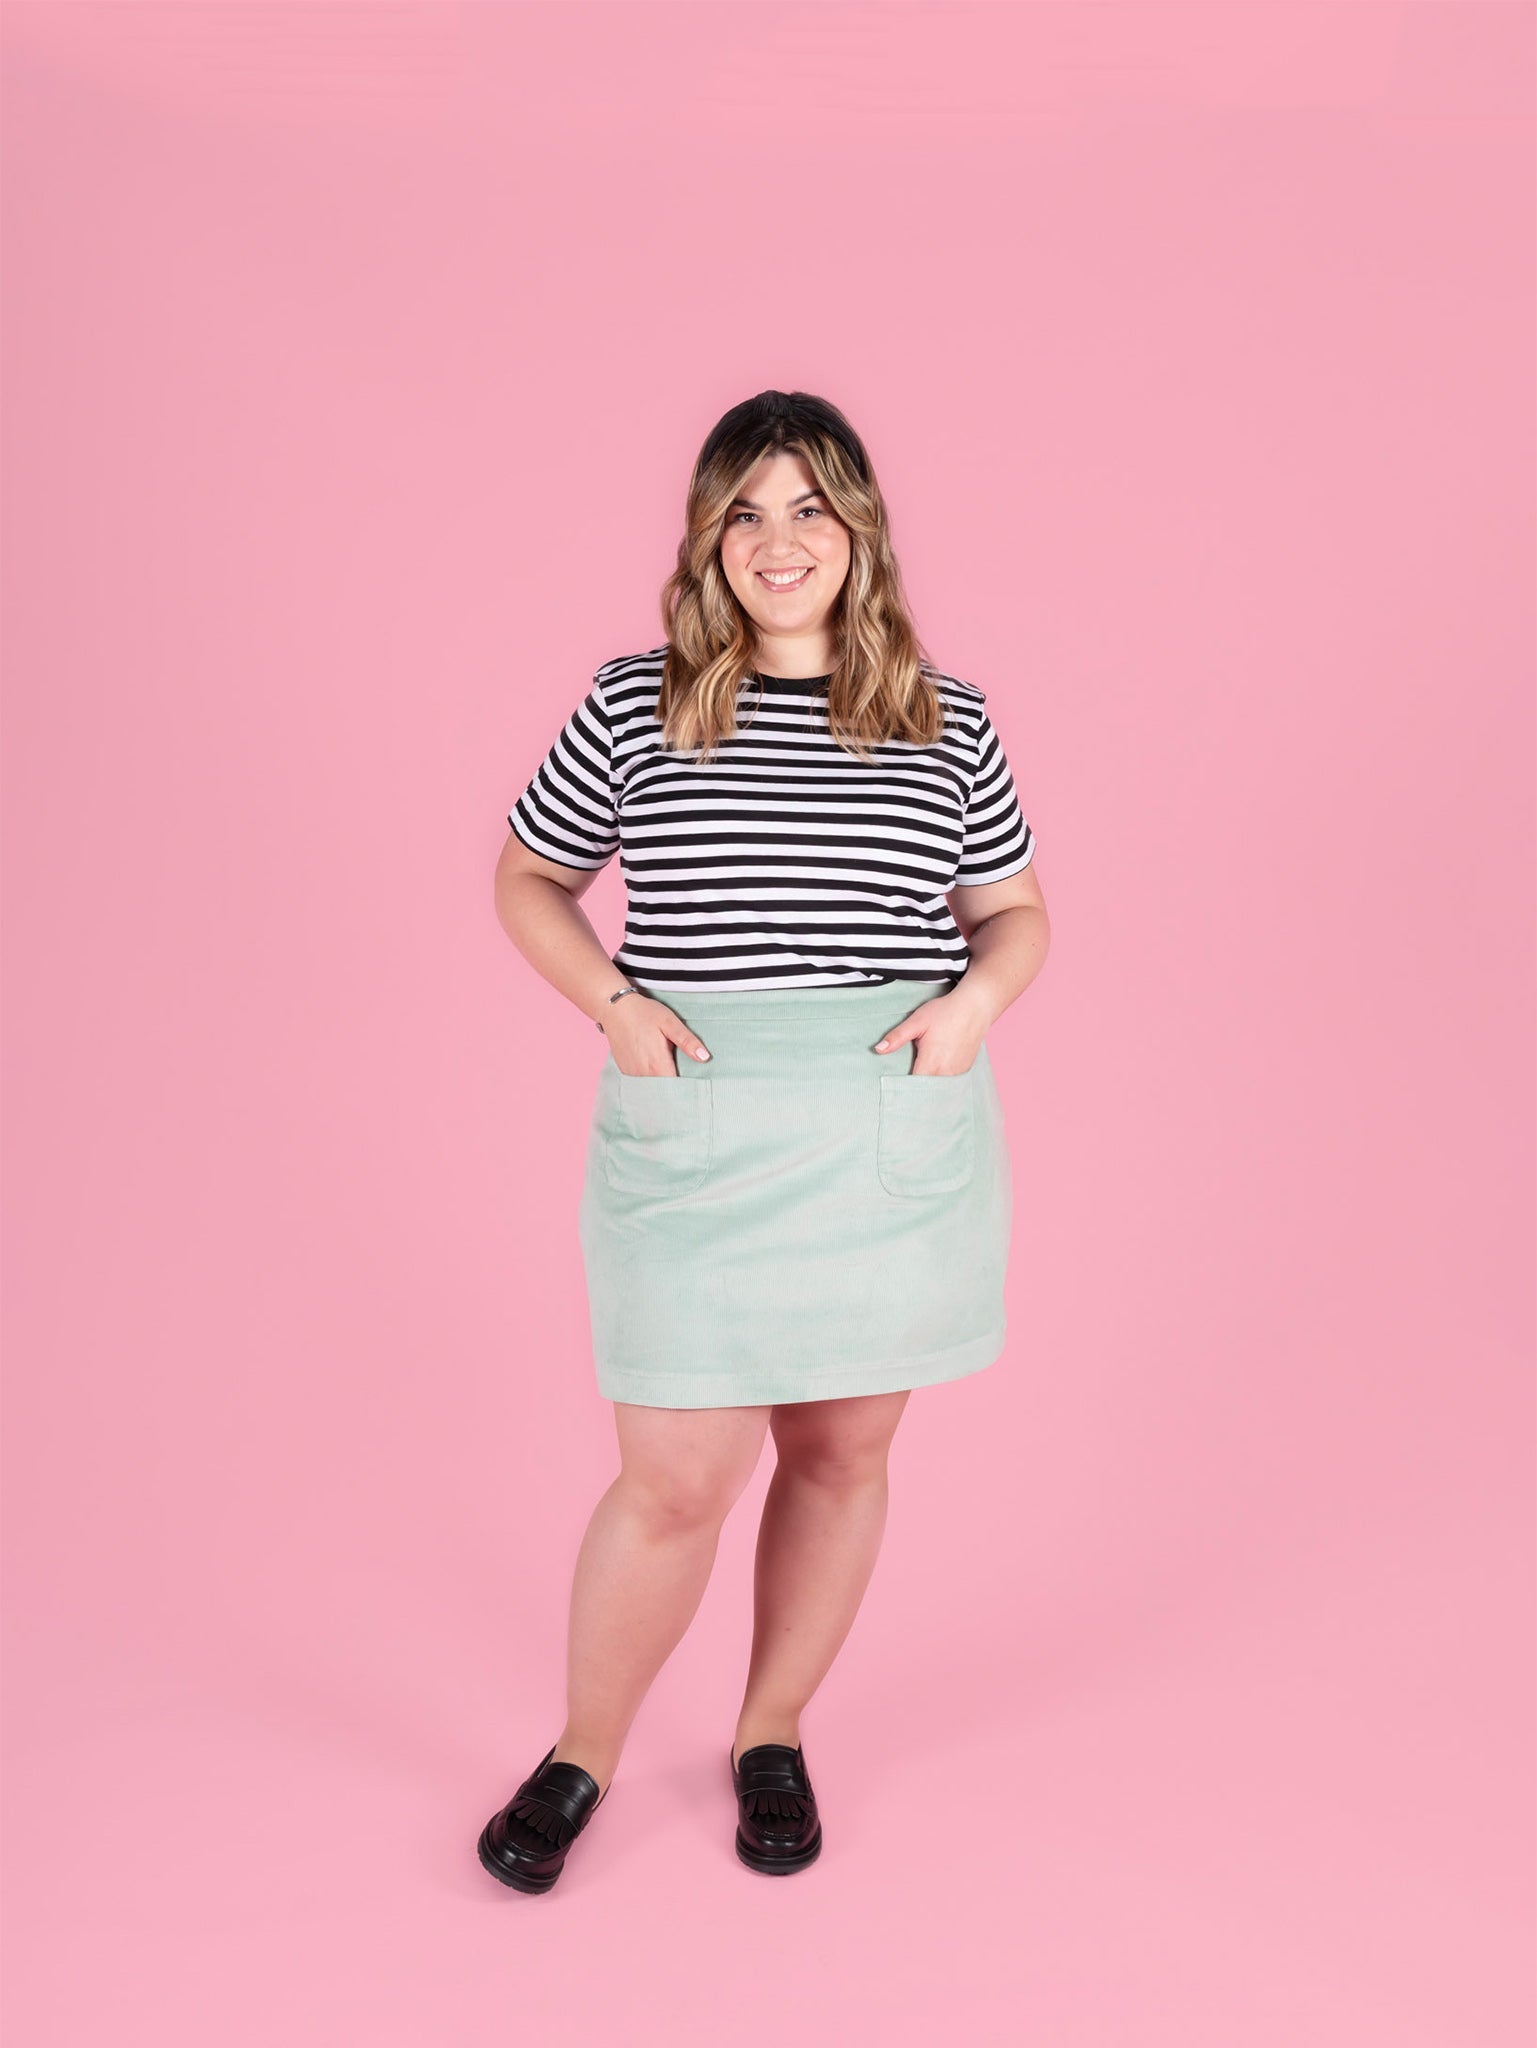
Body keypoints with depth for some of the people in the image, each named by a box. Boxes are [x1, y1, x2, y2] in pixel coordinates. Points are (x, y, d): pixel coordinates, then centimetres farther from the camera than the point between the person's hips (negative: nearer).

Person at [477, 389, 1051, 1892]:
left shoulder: (946, 725, 5)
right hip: (695, 1132, -2)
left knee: (841, 1448, 13)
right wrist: (609, 1000, -6)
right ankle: (583, 1754, 26)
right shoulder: (635, 707, 1)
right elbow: (528, 880, 11)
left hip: (898, 1133, 2)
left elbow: (1016, 911, 15)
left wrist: (975, 997, -7)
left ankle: (771, 1738, 36)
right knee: (677, 1479, -1)